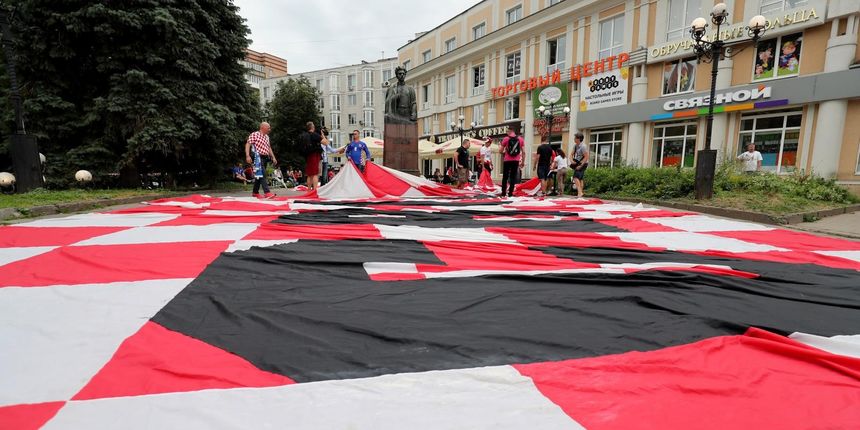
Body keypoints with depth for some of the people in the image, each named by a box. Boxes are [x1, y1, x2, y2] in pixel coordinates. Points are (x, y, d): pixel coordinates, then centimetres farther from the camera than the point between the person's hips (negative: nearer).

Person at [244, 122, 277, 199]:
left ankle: (255, 192, 21)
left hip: (265, 158, 8)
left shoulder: (267, 137, 20)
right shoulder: (254, 134, -3)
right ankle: (267, 192, -25)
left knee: (259, 175, 13)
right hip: (258, 157, -8)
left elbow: (269, 148, 27)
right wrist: (247, 156, -21)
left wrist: (273, 157, 19)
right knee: (262, 175, -17)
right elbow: (248, 144, -10)